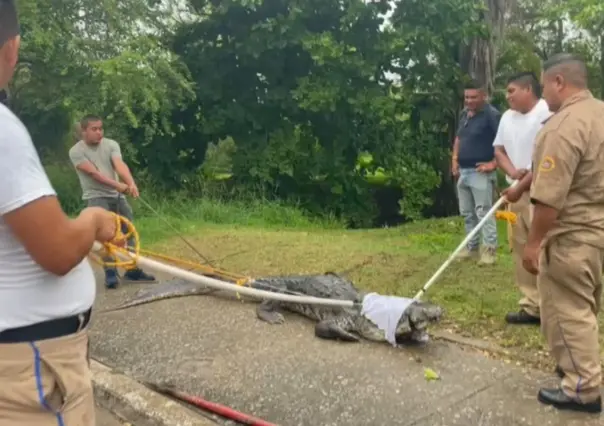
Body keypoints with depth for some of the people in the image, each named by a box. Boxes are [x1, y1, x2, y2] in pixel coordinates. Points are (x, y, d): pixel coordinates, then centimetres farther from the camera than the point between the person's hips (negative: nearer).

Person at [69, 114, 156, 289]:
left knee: (128, 232, 6)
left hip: (117, 195, 5)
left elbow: (120, 165, -15)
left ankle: (133, 270, 14)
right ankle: (110, 272, -11)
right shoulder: (76, 151, -8)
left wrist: (131, 183, -34)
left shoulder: (111, 144, 2)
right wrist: (118, 185, -30)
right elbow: (93, 172, -19)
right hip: (96, 197, -4)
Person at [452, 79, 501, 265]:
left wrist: (493, 163, -20)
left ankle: (489, 250, 0)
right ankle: (472, 246, 24)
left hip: (480, 172, -8)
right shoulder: (464, 114, 12)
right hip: (463, 171, 8)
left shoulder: (491, 115, -13)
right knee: (467, 213, 14)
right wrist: (455, 160, 13)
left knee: (483, 212, -6)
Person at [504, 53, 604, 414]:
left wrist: (533, 242, -20)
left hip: (571, 234, -10)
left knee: (567, 310, 2)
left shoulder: (565, 125, -23)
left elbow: (550, 197, -27)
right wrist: (520, 187, 27)